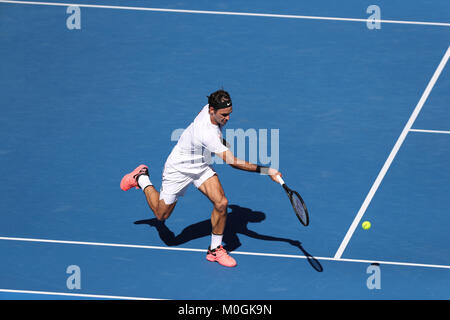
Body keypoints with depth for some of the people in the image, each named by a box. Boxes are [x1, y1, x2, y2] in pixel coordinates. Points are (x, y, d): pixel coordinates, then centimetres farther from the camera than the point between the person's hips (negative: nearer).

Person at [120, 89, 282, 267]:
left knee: (221, 203, -14)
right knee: (162, 215, 12)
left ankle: (215, 249, 3)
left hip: (202, 168, 7)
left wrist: (221, 141, 9)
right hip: (178, 170, -7)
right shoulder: (207, 133, -42)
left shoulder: (212, 108, -17)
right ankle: (141, 179, 37)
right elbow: (233, 162, -41)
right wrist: (266, 171, -42)